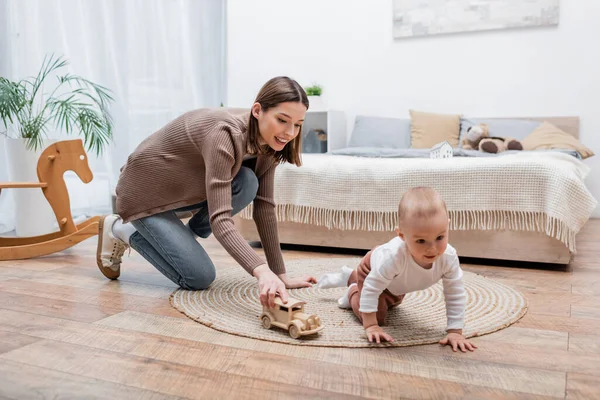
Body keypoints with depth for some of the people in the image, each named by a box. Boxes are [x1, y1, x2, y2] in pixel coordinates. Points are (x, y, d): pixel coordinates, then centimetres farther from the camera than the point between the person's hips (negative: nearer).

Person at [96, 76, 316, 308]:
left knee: (247, 183, -22)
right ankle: (121, 230, 8)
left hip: (183, 190, 7)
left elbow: (264, 208, -10)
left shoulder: (266, 144, -11)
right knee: (200, 278, -12)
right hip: (146, 192, -7)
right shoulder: (225, 134, -35)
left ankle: (187, 234, 5)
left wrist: (280, 274, -13)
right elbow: (220, 218, -40)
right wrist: (261, 271, -53)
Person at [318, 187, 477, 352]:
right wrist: (370, 325, -38)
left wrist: (455, 332, -33)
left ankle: (350, 276, 52)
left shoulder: (449, 257, -41)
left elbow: (456, 296, -30)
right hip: (373, 268, -5)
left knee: (391, 303, 34)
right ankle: (353, 291, 19)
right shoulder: (393, 256, -51)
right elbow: (372, 288, -41)